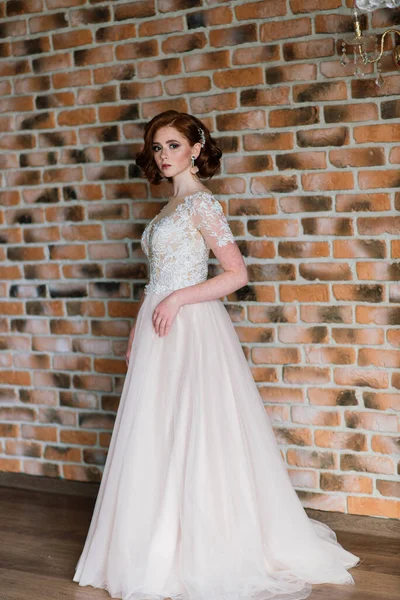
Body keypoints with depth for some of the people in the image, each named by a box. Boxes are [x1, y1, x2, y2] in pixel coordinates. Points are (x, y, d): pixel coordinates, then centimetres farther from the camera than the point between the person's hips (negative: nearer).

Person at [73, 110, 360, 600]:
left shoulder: (201, 203, -9)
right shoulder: (170, 207, 16)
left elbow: (237, 274, -15)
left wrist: (177, 301, -17)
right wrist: (137, 332, 15)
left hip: (191, 329, -9)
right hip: (159, 331, 9)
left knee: (193, 439, -3)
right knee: (159, 439, 11)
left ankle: (204, 551, 10)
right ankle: (164, 547, 22)